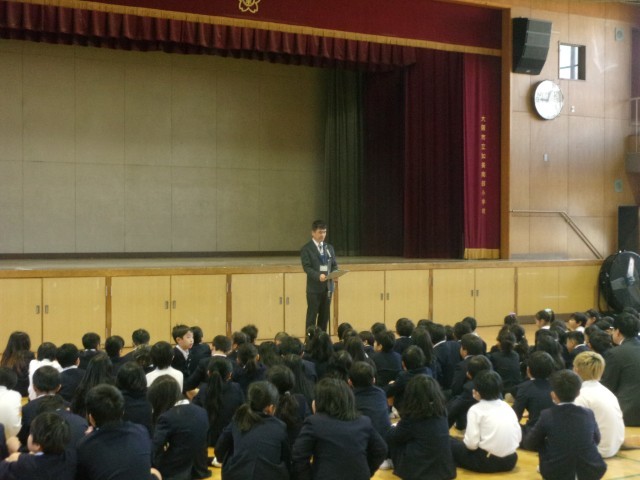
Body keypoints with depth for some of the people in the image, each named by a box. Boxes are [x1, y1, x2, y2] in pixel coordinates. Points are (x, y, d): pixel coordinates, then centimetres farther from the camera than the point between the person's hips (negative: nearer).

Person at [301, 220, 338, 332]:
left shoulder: (329, 248, 14)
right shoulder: (306, 249, -5)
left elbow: (334, 265, 14)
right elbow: (307, 267, -13)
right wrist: (318, 276, -28)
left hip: (328, 286, 5)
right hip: (314, 287, -5)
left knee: (325, 316, 9)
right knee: (312, 316, -1)